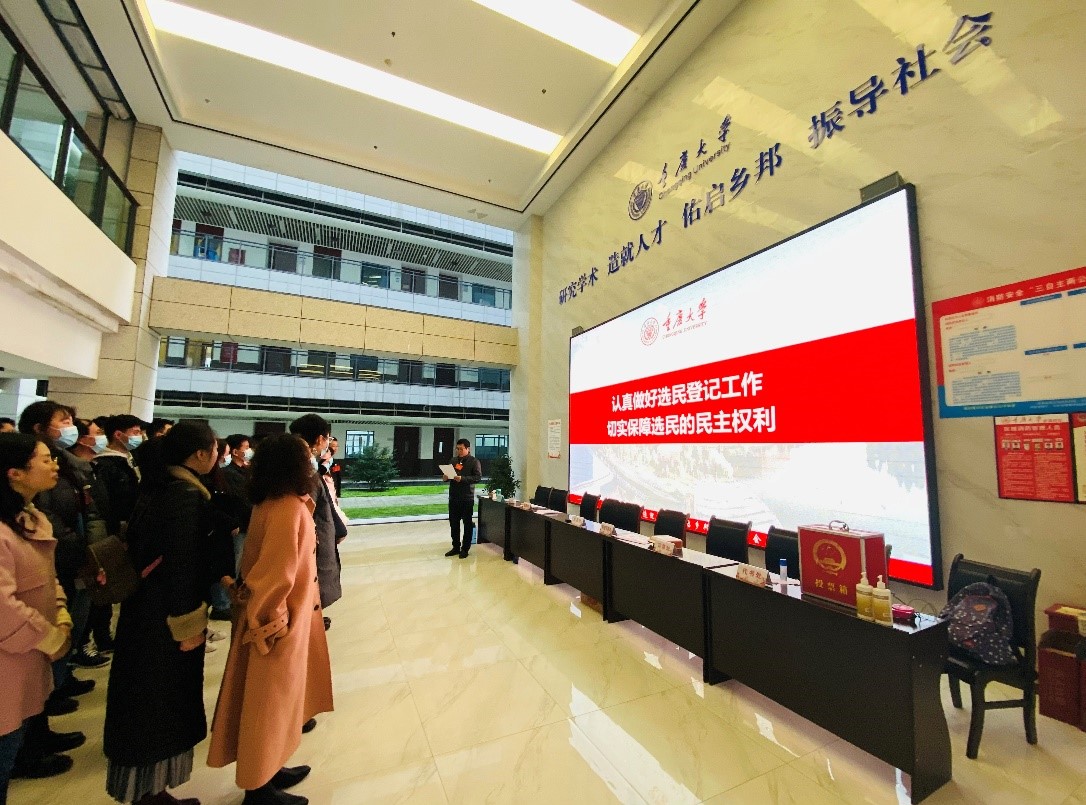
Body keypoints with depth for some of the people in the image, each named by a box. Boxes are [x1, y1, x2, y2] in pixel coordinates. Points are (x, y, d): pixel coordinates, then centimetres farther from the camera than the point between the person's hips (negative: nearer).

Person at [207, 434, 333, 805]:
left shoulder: (277, 504, 3)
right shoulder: (288, 508, -26)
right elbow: (278, 574, -27)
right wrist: (267, 619, -15)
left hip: (282, 615, 9)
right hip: (278, 621, -9)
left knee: (276, 698, 24)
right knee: (269, 701, 10)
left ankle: (268, 770, 42)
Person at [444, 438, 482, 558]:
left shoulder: (474, 461, -5)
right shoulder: (453, 460, 13)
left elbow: (478, 477, -14)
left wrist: (462, 479, -25)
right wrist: (446, 477, -4)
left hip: (467, 498, -5)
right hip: (453, 497, 5)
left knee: (467, 524, 4)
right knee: (453, 523, 10)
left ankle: (465, 549, 14)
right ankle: (456, 547, 23)